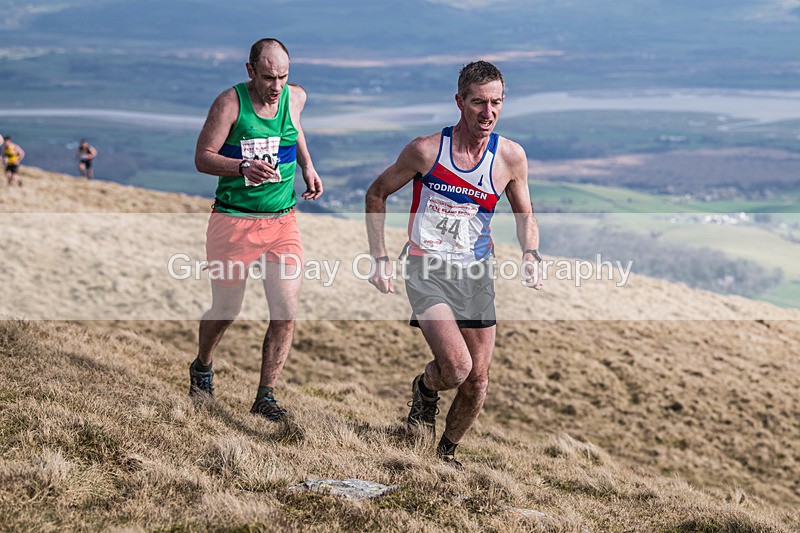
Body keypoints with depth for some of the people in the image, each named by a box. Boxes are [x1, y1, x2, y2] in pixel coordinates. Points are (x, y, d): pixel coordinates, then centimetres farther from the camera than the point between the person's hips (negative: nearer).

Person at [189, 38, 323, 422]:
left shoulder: (296, 97, 2)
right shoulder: (230, 103, -11)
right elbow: (202, 158, -10)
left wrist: (307, 166, 16)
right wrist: (244, 167, -26)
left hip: (283, 221, 3)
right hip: (234, 220, -3)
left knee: (286, 314, -6)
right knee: (226, 311, 8)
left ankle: (265, 396, 8)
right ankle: (201, 368, 39)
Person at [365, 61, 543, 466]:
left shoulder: (511, 157, -3)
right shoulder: (426, 150, -12)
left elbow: (524, 215, 13)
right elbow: (377, 194, 2)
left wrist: (530, 255, -7)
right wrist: (380, 259, -4)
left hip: (476, 273, 4)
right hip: (427, 269, -4)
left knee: (477, 379, 5)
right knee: (456, 367, -20)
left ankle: (446, 452, 30)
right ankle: (424, 389, 17)